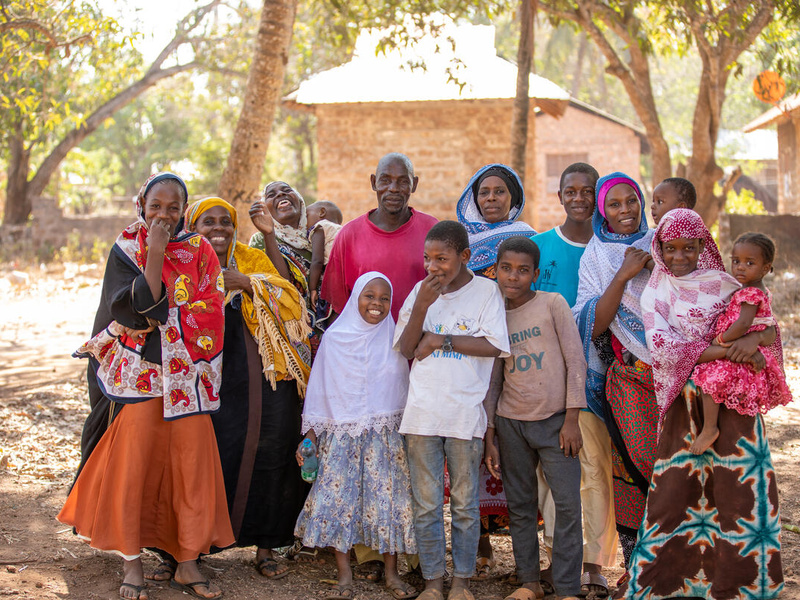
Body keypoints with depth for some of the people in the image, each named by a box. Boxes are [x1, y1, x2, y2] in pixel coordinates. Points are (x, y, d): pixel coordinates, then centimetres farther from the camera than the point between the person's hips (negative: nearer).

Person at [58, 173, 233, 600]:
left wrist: (155, 316, -8)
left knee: (192, 463, 0)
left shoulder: (199, 251, 6)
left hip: (187, 376, 2)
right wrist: (156, 253, -15)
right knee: (133, 462, -2)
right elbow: (138, 307, -13)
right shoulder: (127, 248, 1)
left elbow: (208, 313, 1)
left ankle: (187, 564, 8)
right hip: (137, 373, -2)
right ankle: (131, 564, 9)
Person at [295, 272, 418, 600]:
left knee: (388, 497, -2)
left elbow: (405, 390, 8)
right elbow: (319, 392, 6)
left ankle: (392, 574, 11)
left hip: (386, 436, 0)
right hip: (342, 435, 0)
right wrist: (309, 437, 2)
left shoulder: (394, 339, 5)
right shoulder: (334, 338, 3)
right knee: (339, 498, -3)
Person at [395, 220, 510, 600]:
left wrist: (440, 340, -10)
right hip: (422, 412, 3)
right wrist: (422, 306, -11)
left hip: (465, 413, -2)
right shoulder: (420, 290, 8)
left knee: (465, 504, 7)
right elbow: (405, 350, 3)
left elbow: (494, 345, -10)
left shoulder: (486, 291, -1)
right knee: (426, 505, 6)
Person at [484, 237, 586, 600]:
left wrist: (571, 419, -10)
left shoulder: (553, 304, -2)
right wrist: (489, 438, 7)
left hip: (554, 420, -3)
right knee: (519, 505, 7)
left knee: (567, 505, -8)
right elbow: (493, 381, 11)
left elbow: (575, 361, -4)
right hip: (511, 422, 3)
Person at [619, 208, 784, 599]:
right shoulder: (655, 293, 7)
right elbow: (663, 347, -9)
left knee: (737, 487, -1)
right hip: (683, 402, -1)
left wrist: (755, 337, -16)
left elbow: (770, 327, 8)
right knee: (674, 489, -2)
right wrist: (729, 351, -14)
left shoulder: (723, 284, 9)